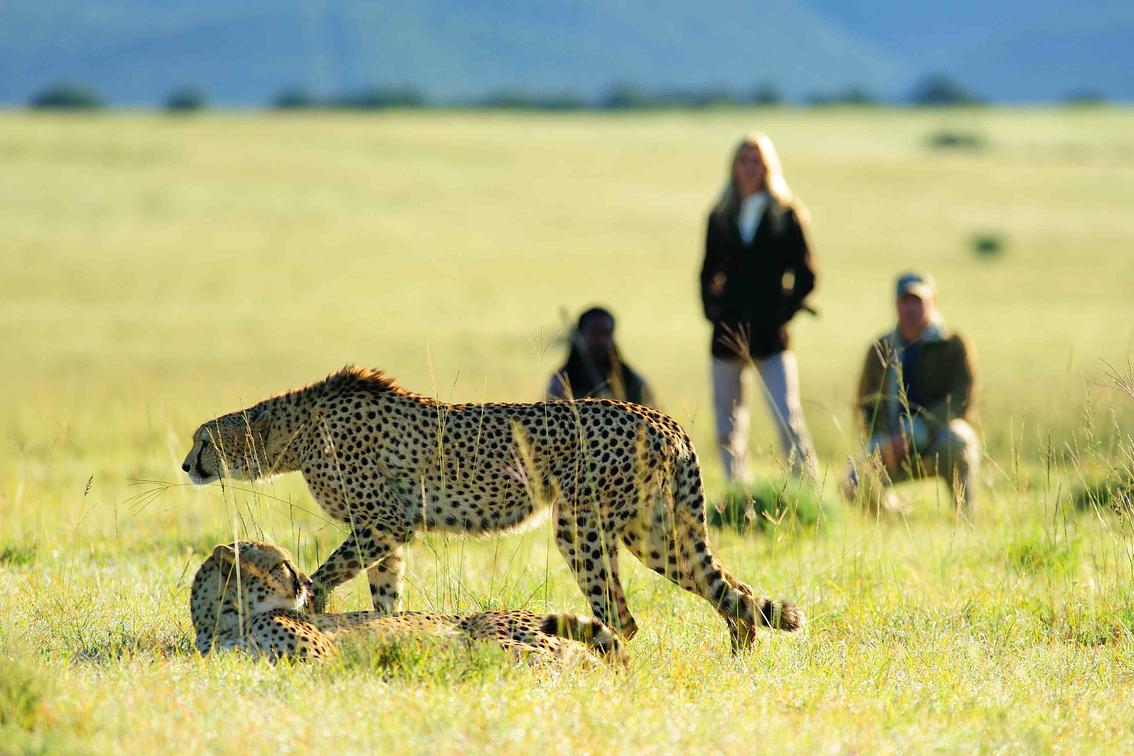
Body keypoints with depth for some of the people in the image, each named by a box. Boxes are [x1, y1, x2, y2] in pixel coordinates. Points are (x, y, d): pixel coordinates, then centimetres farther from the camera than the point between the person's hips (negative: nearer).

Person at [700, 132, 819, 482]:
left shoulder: (787, 215, 1)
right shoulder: (721, 217, 10)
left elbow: (805, 275, 1)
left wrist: (784, 312, -7)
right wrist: (711, 307, 3)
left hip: (771, 335, -4)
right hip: (728, 335, 4)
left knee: (788, 421, -14)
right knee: (728, 428, 9)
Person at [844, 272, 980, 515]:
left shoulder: (954, 346, -2)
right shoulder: (881, 349, 10)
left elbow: (961, 403, -13)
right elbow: (867, 405, 13)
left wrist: (913, 433, -23)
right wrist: (880, 443, -9)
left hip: (936, 443, -3)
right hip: (893, 449, 3)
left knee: (954, 439, -39)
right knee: (855, 486, -25)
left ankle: (966, 516, -21)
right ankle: (896, 512, 9)